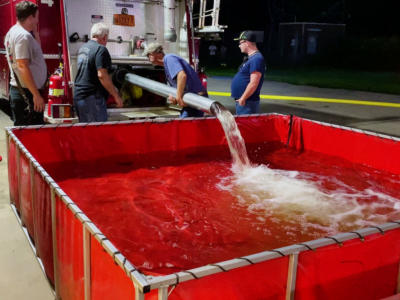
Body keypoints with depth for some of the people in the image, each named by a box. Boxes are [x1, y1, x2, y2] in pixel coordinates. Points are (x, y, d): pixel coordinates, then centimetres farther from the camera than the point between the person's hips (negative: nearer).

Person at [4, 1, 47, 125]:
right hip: (27, 92, -11)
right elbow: (22, 66, -23)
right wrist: (36, 95, -24)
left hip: (16, 90, 11)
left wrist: (35, 32, 13)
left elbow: (37, 49, 25)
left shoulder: (12, 31, 15)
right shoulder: (23, 36, -16)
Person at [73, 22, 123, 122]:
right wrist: (116, 95, -15)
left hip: (78, 95, 9)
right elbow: (102, 75, -21)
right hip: (92, 98, -9)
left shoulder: (83, 48, 17)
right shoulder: (101, 49, -12)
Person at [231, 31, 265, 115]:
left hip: (247, 103, -10)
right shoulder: (250, 58, 15)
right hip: (241, 101, 10)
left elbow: (253, 84, -24)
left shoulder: (256, 59, -18)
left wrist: (243, 98, -19)